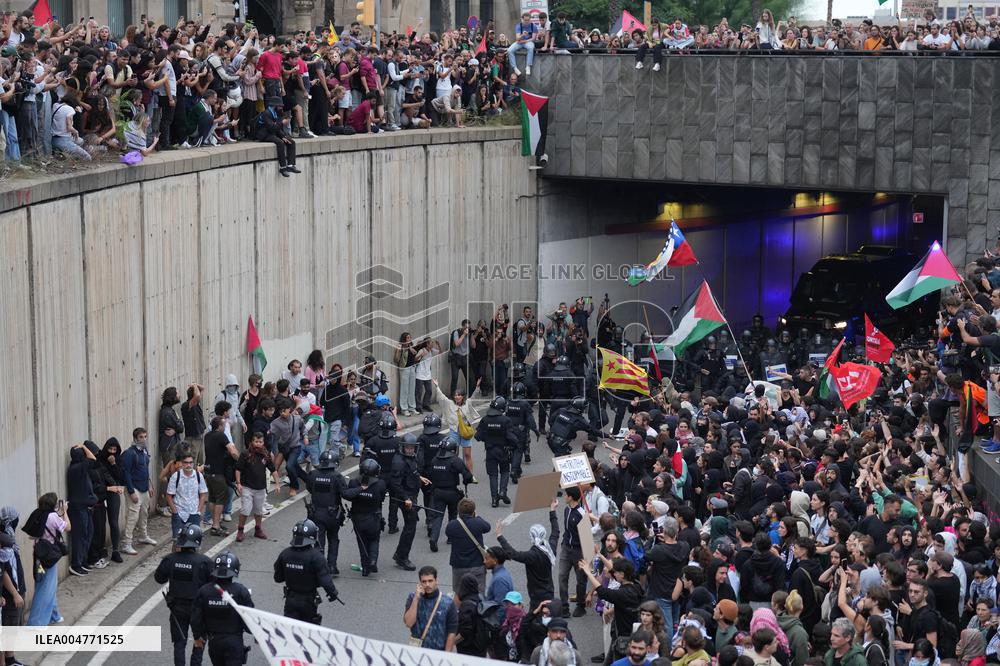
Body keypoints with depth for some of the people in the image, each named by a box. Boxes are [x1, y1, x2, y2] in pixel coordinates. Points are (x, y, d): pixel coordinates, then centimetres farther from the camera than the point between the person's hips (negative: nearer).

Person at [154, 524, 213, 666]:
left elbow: (159, 578, 1)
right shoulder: (204, 562, -21)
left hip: (177, 607, 2)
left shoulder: (170, 560, -14)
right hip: (198, 607, -1)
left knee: (179, 641, 13)